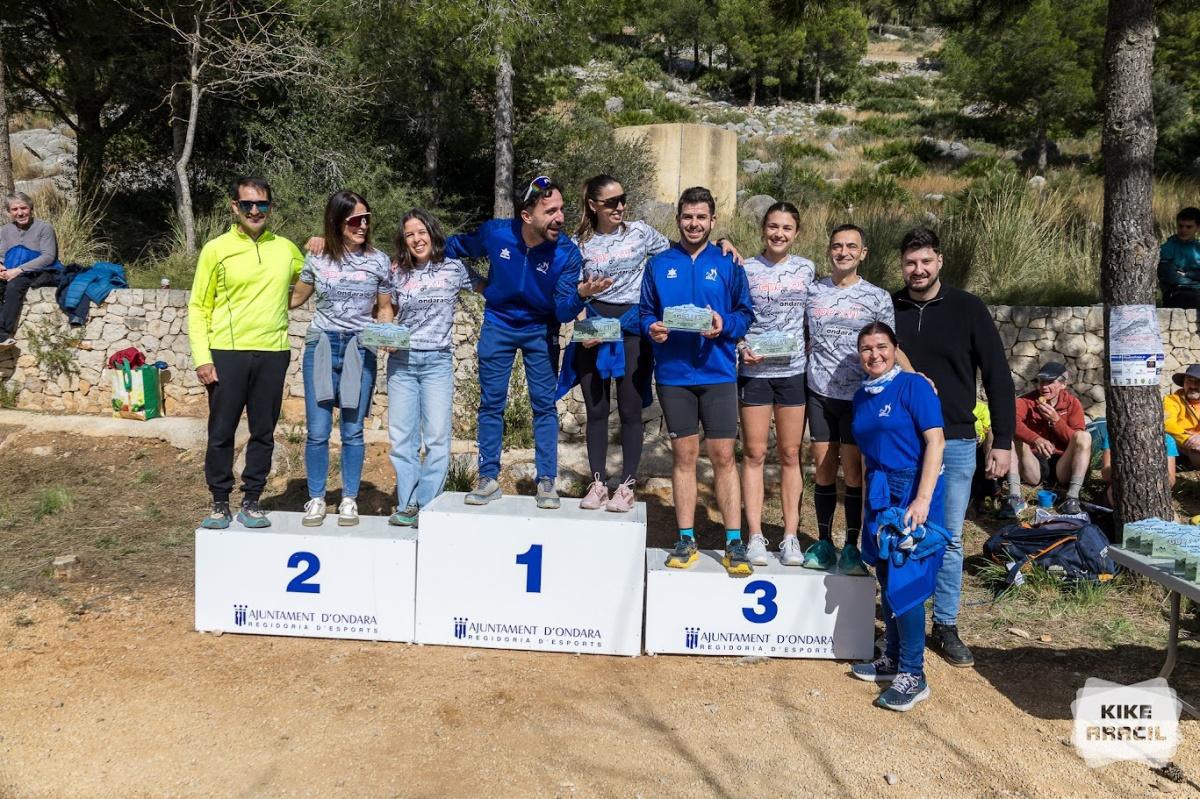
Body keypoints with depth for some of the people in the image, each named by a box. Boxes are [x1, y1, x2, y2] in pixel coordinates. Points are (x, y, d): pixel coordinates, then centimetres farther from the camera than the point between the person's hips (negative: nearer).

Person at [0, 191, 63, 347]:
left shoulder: (44, 228, -2)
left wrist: (19, 270, -21)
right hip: (13, 274, 5)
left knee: (15, 283, -35)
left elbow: (48, 257, -12)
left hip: (43, 272, -5)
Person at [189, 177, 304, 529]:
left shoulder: (286, 249, 10)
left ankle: (251, 502, 19)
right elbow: (199, 307, 2)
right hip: (226, 354, -2)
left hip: (272, 354, 2)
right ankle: (219, 503, 17)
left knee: (263, 433, 7)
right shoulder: (216, 250, 3)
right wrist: (201, 358, -8)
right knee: (221, 432, 3)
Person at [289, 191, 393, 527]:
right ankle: (316, 500, 15)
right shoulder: (317, 259, 4)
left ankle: (349, 500, 16)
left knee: (353, 431, 4)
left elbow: (384, 309, 10)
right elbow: (296, 298, 17)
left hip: (360, 350, -1)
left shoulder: (378, 261, 2)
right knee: (317, 431, 1)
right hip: (320, 347, 1)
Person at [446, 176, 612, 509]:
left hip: (540, 331, -1)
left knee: (544, 405, 0)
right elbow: (458, 246, 5)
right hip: (498, 325, 1)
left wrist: (581, 294, -44)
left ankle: (546, 482, 7)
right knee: (491, 403, 4)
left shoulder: (567, 253, -21)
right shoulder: (495, 233, -18)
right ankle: (488, 479, 13)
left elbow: (563, 310, -25)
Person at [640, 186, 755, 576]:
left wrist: (725, 324, -16)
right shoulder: (659, 264, 9)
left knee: (723, 456, -2)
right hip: (673, 373, 1)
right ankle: (686, 541, 14)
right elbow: (645, 311, 11)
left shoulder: (727, 264, 6)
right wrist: (652, 328, -11)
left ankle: (734, 543, 5)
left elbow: (746, 314, 5)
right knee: (684, 456, 6)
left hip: (717, 372, -1)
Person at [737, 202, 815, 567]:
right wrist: (743, 349, -15)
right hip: (754, 372, -2)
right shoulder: (746, 269, 0)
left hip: (793, 371, 2)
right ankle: (755, 537, 8)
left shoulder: (806, 269, 7)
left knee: (790, 455, 6)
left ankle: (790, 536, 13)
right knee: (754, 453, 2)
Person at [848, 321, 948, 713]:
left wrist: (922, 499, -21)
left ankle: (913, 676, 4)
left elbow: (935, 440, -15)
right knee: (886, 581, 13)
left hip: (912, 491, -7)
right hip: (879, 493, 7)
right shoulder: (862, 397, 11)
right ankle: (893, 658, 28)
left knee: (904, 583, -7)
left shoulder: (913, 385, -9)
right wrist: (868, 496, 16)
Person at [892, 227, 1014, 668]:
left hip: (955, 442, -1)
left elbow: (997, 375, -1)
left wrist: (1003, 440, -5)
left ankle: (946, 627, 19)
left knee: (949, 539, 6)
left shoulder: (967, 309, -2)